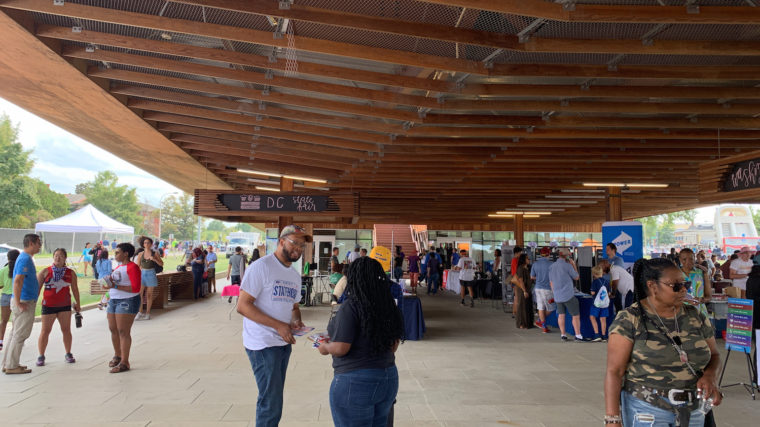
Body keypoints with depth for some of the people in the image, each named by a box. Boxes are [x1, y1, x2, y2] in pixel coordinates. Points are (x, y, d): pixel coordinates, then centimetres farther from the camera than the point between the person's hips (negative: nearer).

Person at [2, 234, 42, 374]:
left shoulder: (25, 257, 15)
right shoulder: (25, 259, -17)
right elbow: (17, 281, -26)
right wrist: (18, 303, -24)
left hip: (22, 302, 10)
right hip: (25, 302, -10)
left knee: (16, 334, 16)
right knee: (20, 335, -3)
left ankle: (7, 364, 24)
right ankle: (11, 366, 4)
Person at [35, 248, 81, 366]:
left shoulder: (70, 273, 4)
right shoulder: (45, 272, -1)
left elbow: (75, 289, 10)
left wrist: (77, 304, 11)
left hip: (65, 305, 2)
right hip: (48, 305, -2)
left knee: (66, 330, 6)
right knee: (45, 331, 1)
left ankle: (68, 354, 16)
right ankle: (41, 356, 11)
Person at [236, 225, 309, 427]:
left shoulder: (295, 275, 11)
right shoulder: (261, 266, -14)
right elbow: (243, 305, -18)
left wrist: (296, 320, -3)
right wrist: (279, 325, -24)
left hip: (284, 342, 8)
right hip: (263, 344, -8)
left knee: (273, 397, 17)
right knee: (271, 403, -6)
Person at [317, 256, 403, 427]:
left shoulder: (351, 306, -18)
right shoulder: (389, 306, 2)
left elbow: (340, 348, -19)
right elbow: (394, 346, 9)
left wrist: (325, 347, 1)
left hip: (355, 382, -7)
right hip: (389, 378, 7)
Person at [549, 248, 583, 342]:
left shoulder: (552, 266, 7)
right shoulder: (567, 265, -13)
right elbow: (576, 277, 1)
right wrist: (574, 265, 8)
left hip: (557, 296, 6)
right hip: (568, 295, -6)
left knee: (561, 315, 13)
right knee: (576, 315, 2)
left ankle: (563, 335, 15)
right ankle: (578, 335, 0)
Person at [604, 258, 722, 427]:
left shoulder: (695, 316, 5)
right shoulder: (629, 320, -11)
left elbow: (714, 355, 17)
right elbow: (614, 371, -14)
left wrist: (709, 375, -6)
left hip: (693, 411, 5)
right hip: (647, 411, -5)